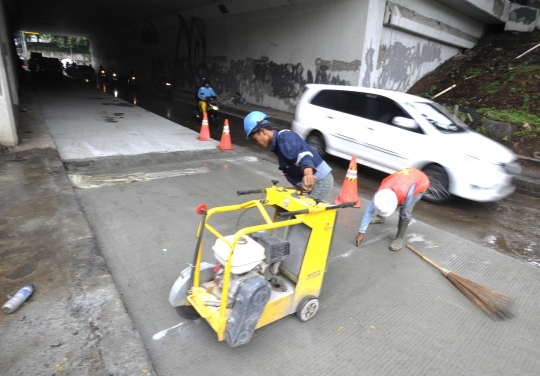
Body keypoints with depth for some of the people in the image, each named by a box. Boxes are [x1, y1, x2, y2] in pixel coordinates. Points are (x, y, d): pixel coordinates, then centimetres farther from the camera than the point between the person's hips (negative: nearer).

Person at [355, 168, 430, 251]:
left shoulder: (406, 193, -45)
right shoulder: (380, 192, -31)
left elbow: (404, 205, -21)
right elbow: (369, 211, -22)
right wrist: (361, 232, -21)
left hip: (421, 182, -4)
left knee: (405, 212, -20)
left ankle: (399, 238, -1)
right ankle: (380, 217, 38)